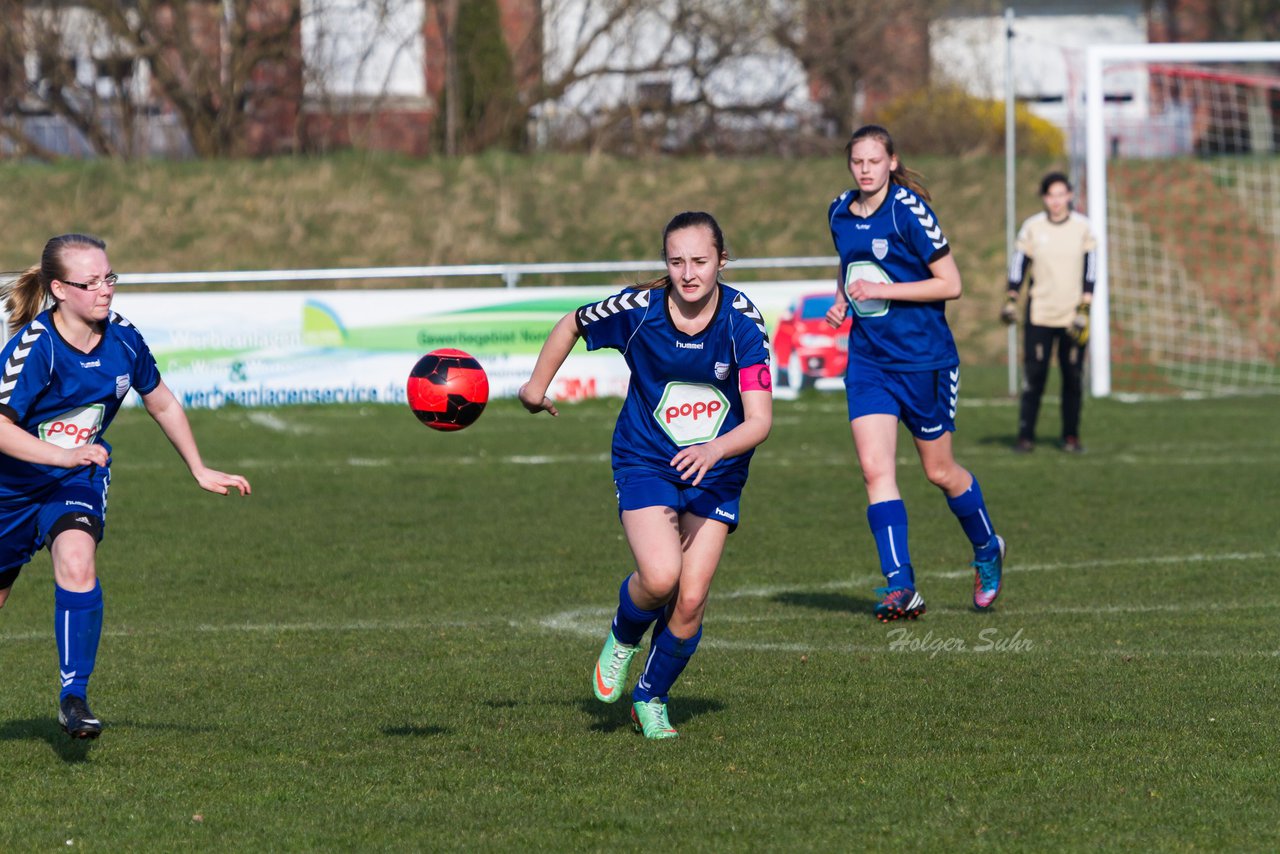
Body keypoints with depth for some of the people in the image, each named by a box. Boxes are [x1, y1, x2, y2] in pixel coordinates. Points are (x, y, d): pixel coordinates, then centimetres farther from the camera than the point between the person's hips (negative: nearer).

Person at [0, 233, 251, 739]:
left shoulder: (123, 341, -12)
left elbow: (162, 404, 6)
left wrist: (200, 471, 10)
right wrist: (63, 455, -44)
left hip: (78, 481, 2)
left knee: (77, 562, -27)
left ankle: (74, 698, -20)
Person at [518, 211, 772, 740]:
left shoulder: (742, 320, -18)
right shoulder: (638, 309, -17)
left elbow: (760, 420, -23)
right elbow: (572, 324, 5)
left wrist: (715, 449, -41)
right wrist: (537, 386, 13)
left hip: (716, 471, 1)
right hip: (645, 463, -1)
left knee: (691, 599, -6)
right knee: (660, 577, -24)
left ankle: (651, 700, 19)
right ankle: (623, 638, 12)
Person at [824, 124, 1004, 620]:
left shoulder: (909, 211, -14)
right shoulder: (840, 213, 6)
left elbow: (950, 284, -15)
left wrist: (882, 290, -20)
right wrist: (842, 301, 6)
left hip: (924, 359, -5)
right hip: (867, 359, 5)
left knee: (940, 472, 8)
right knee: (874, 468, -12)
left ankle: (987, 551, 35)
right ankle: (900, 588, -15)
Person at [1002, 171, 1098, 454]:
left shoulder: (1082, 227, 2)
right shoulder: (1032, 227, 1)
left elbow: (1089, 271, 2)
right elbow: (1019, 264, 6)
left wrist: (1084, 309, -5)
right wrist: (1011, 300, -1)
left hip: (1072, 314, 1)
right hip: (1039, 313, -1)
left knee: (1073, 377, 2)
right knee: (1033, 375, -6)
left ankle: (1071, 436, 11)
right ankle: (1025, 436, 0)